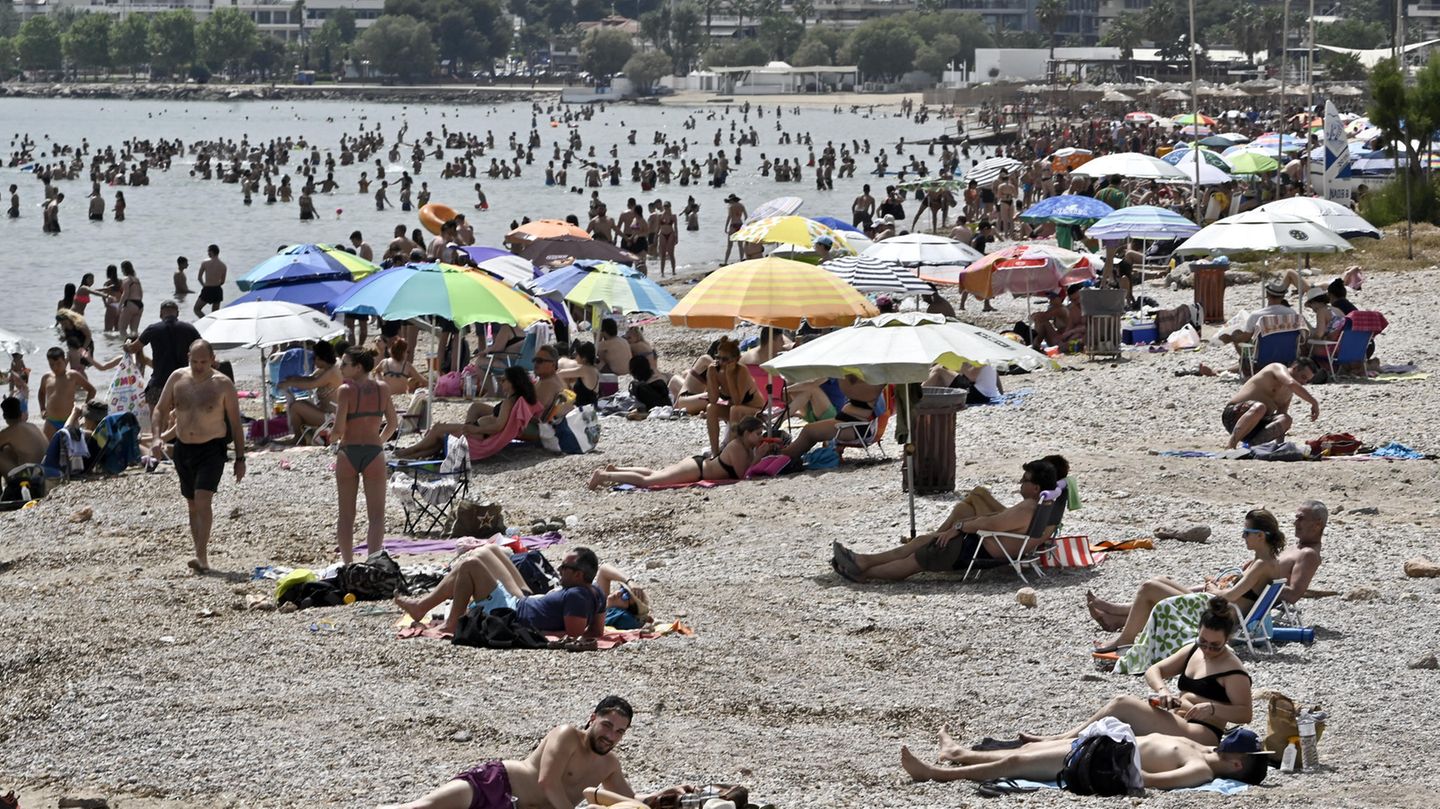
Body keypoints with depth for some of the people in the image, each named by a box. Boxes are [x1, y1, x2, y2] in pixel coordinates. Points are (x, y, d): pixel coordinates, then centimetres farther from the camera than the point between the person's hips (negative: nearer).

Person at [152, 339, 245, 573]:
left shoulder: (223, 384, -7)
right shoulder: (177, 378, 2)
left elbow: (236, 423, -1)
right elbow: (161, 409, 11)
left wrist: (240, 458, -3)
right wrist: (157, 437, -6)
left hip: (212, 449, -5)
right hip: (183, 449, 5)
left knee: (203, 500, -19)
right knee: (193, 504, 12)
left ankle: (201, 557, -23)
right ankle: (201, 557, 20)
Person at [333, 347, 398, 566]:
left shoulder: (345, 390, -10)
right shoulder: (382, 390, 1)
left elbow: (338, 429, -15)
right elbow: (393, 423, 6)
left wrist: (337, 433, 7)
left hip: (348, 453, -2)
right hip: (374, 453, 2)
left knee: (346, 515, 10)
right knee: (376, 514, 4)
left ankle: (347, 562, 12)